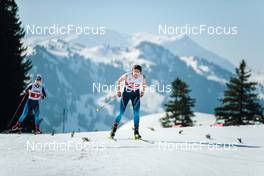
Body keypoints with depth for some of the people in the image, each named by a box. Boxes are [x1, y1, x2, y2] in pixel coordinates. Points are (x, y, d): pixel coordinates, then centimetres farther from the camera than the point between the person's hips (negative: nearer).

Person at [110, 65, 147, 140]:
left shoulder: (142, 77, -17)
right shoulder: (127, 76, -24)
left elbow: (144, 83, 8)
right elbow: (119, 81, -5)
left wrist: (142, 91, 6)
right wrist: (118, 90, -3)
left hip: (135, 95, 2)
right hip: (126, 93, -1)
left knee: (136, 113, -8)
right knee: (121, 113, -5)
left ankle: (136, 132, 0)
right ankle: (114, 129, 10)